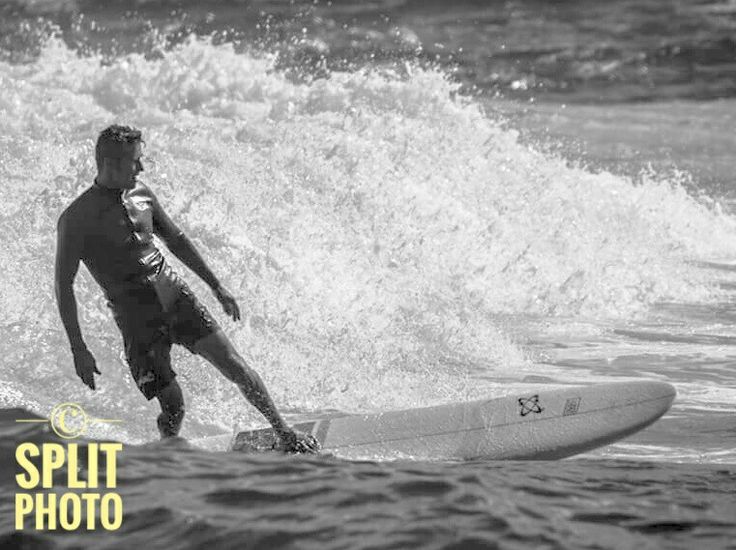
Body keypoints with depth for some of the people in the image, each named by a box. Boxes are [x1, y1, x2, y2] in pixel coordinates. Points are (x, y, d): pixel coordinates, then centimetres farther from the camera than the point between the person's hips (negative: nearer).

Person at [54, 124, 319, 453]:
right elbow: (63, 286, -11)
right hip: (136, 318, -5)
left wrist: (217, 287, 22)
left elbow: (176, 241, 21)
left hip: (174, 295, 5)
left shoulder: (141, 195, 6)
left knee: (234, 365, -2)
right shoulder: (76, 219, -13)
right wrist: (78, 350, -14)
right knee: (173, 406, -7)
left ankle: (286, 435, 11)